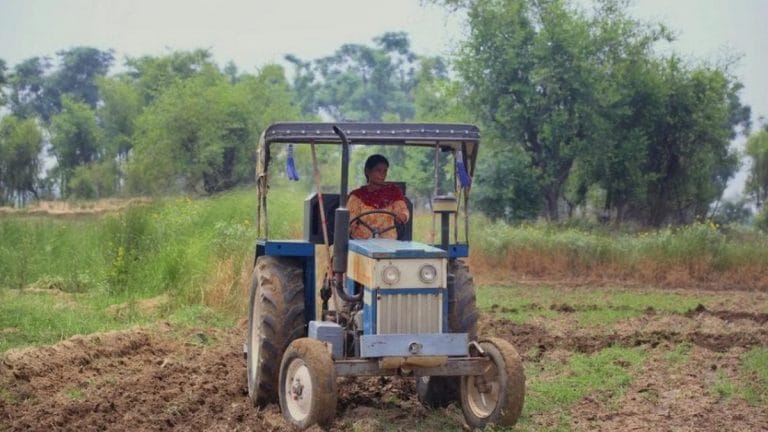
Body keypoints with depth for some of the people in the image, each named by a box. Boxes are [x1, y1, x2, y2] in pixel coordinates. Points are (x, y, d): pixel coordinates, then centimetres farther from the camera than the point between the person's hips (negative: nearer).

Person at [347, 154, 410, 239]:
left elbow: (402, 210, -1)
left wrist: (402, 217, -25)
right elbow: (349, 220, 1)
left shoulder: (393, 191, 11)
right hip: (361, 241, 0)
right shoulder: (357, 195, 7)